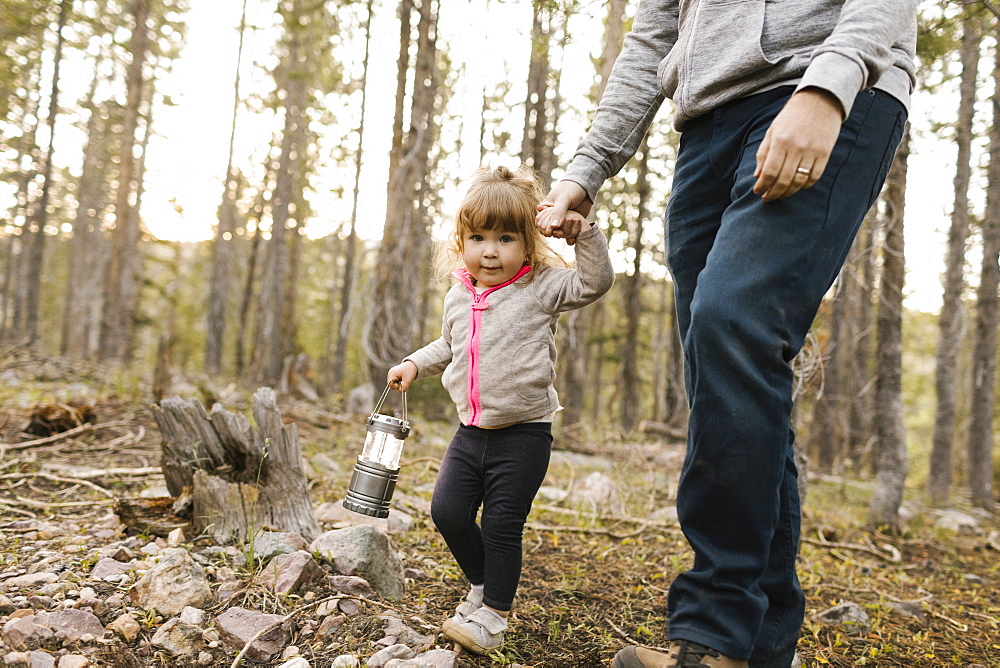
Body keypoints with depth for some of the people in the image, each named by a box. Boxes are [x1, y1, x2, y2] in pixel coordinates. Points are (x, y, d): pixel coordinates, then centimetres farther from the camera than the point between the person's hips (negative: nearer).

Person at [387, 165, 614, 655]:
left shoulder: (540, 288, -7)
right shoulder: (458, 297, 9)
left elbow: (595, 282, -17)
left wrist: (584, 233, -23)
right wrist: (415, 363, 16)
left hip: (523, 435, -6)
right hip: (471, 431, 6)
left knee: (501, 526, -2)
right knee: (447, 510, 3)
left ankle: (493, 615, 16)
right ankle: (483, 584, 28)